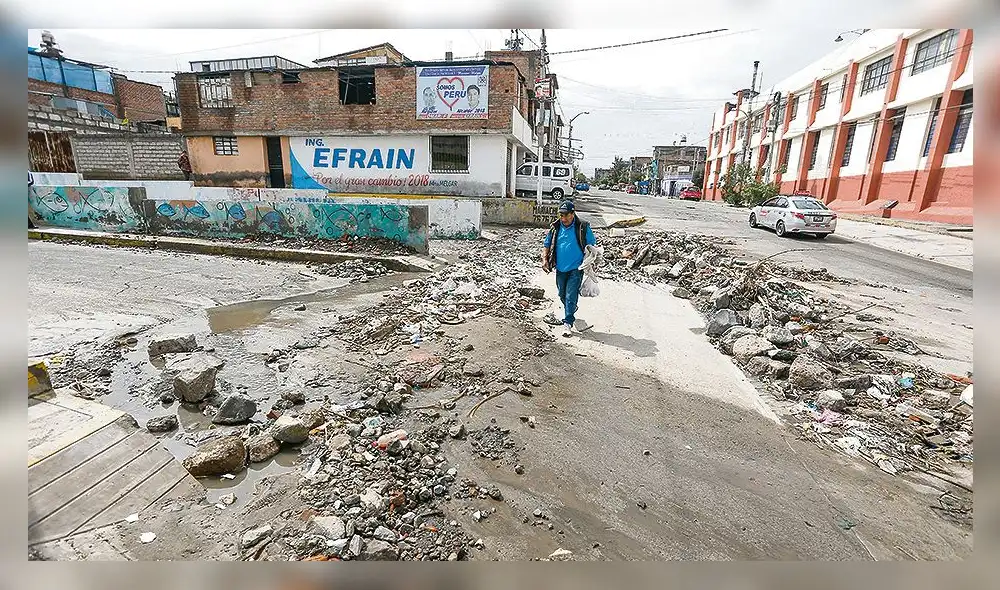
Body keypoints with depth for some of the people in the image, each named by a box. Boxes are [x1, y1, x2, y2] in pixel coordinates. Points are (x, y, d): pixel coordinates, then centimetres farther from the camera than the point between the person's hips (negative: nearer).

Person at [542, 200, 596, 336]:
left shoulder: (583, 227, -7)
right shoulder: (555, 228, 2)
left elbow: (591, 246, 1)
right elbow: (547, 245, 11)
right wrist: (545, 259, -3)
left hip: (576, 268, -4)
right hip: (560, 268, 5)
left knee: (571, 296, -8)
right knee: (562, 294, 17)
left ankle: (568, 323, -1)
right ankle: (570, 313, 43)